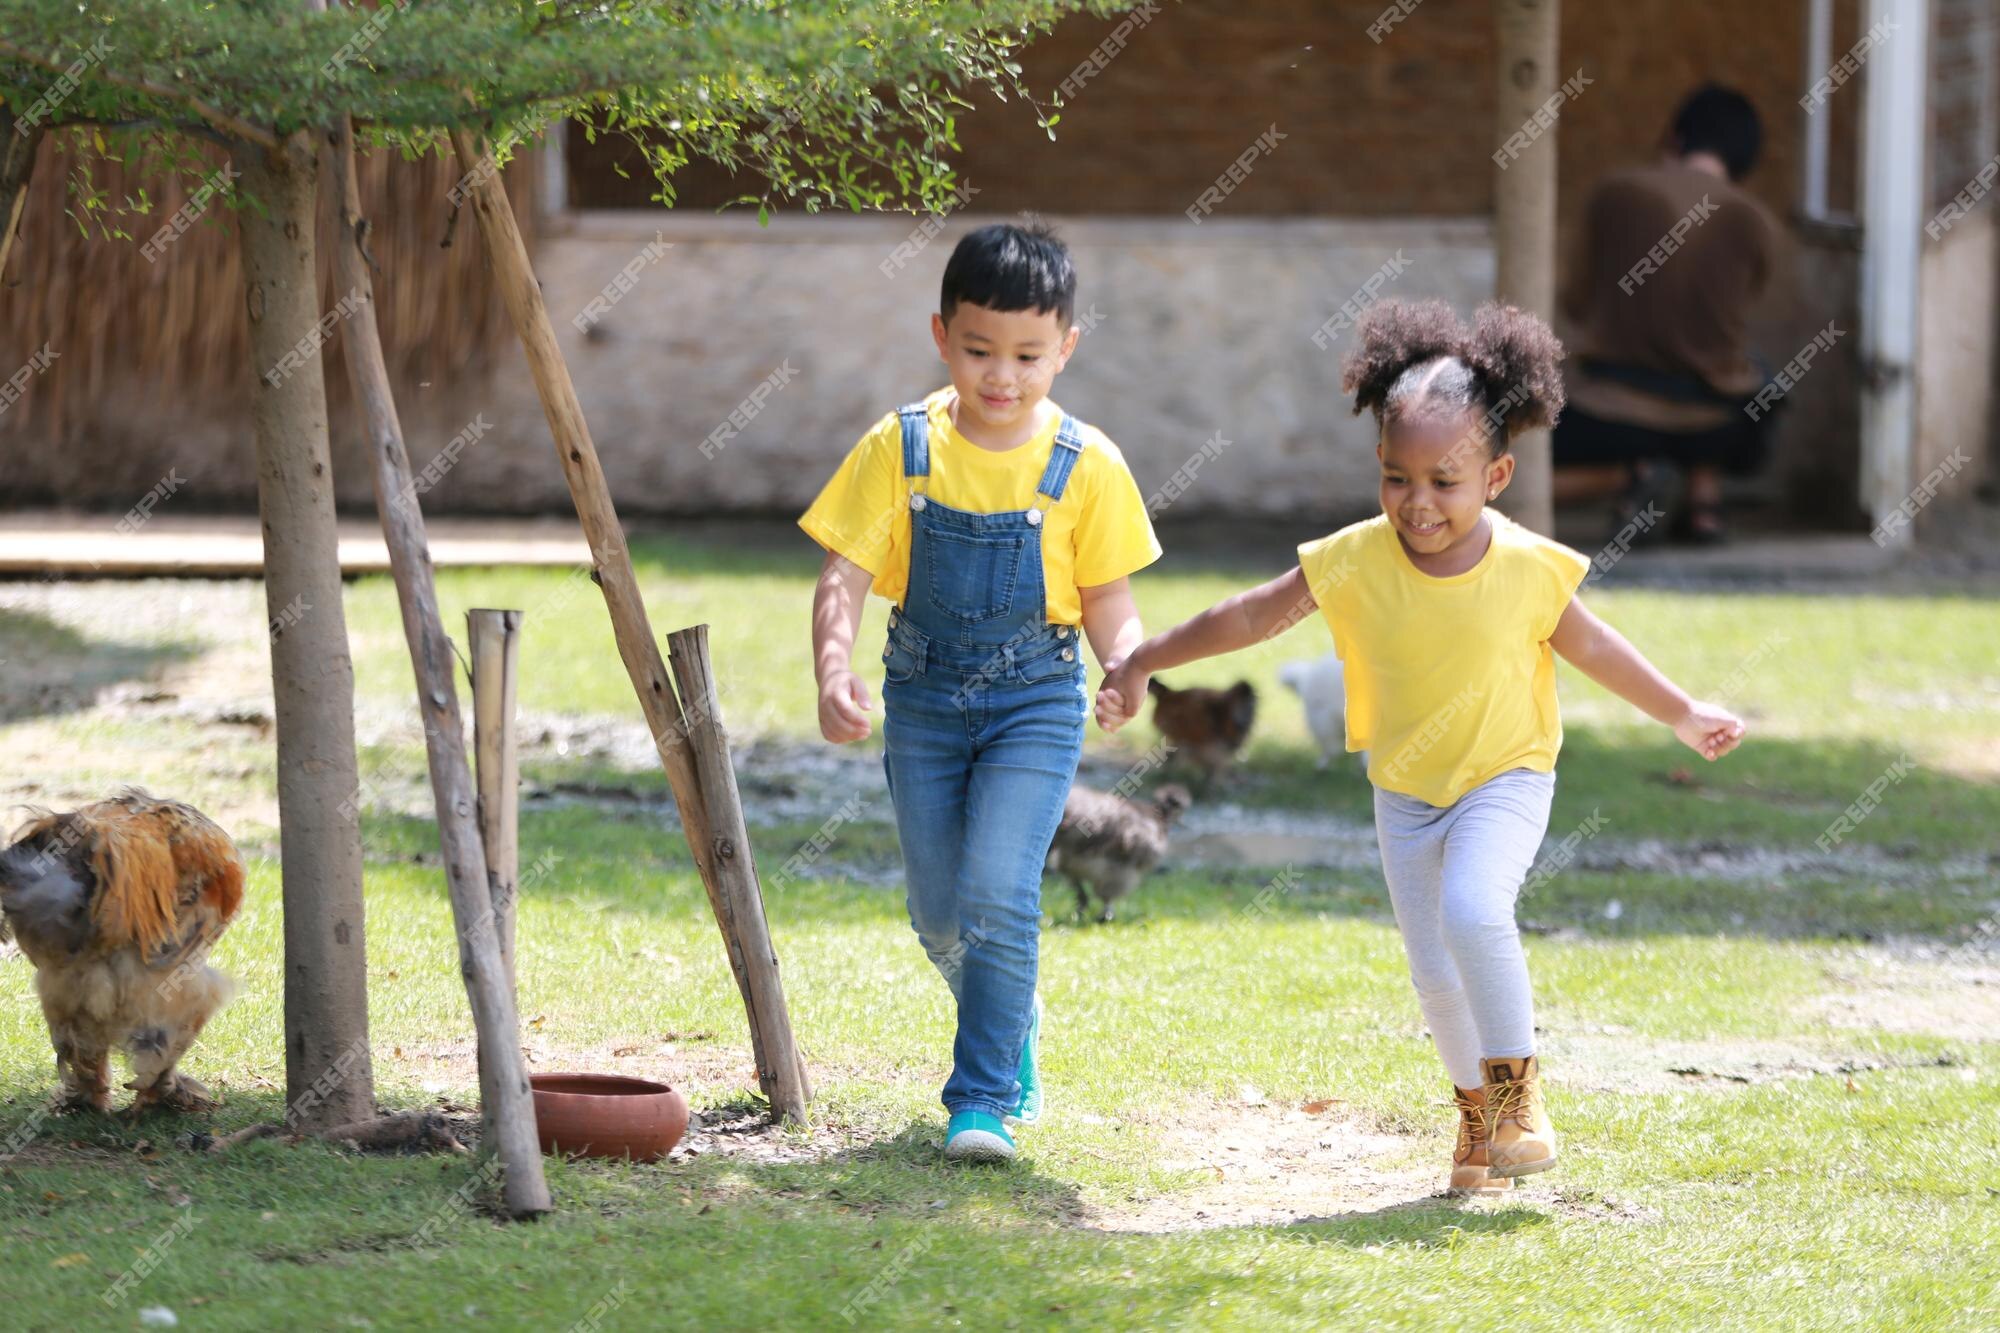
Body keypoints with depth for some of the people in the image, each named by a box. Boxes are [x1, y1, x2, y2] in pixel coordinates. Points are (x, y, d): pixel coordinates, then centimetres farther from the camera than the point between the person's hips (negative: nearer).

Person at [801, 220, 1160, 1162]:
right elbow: (844, 577, -8)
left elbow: (1107, 600, -1)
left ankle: (985, 1097, -6)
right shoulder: (900, 449, -6)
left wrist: (1133, 669, -22)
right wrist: (833, 672, -26)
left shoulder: (1084, 466, -8)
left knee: (996, 894, -16)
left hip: (1035, 702, -2)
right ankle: (1013, 1027, 40)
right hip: (925, 698, 2)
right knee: (939, 911, 11)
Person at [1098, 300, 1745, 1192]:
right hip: (1406, 794, 3)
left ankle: (1516, 1084, -10)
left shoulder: (1529, 570, -17)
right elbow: (1252, 617, -5)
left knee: (1472, 909, -28)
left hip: (1506, 778, -3)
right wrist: (1142, 664, -2)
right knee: (1435, 974, 3)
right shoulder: (1353, 562, -15)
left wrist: (1684, 716, 10)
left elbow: (1592, 649, 0)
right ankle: (1477, 1104, 28)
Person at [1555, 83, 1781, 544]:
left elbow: (1576, 304, 4)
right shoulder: (1756, 225, -3)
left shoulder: (1614, 193, -5)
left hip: (1614, 411, -2)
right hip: (1709, 422, 3)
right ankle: (1704, 496, 15)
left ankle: (1629, 474, -5)